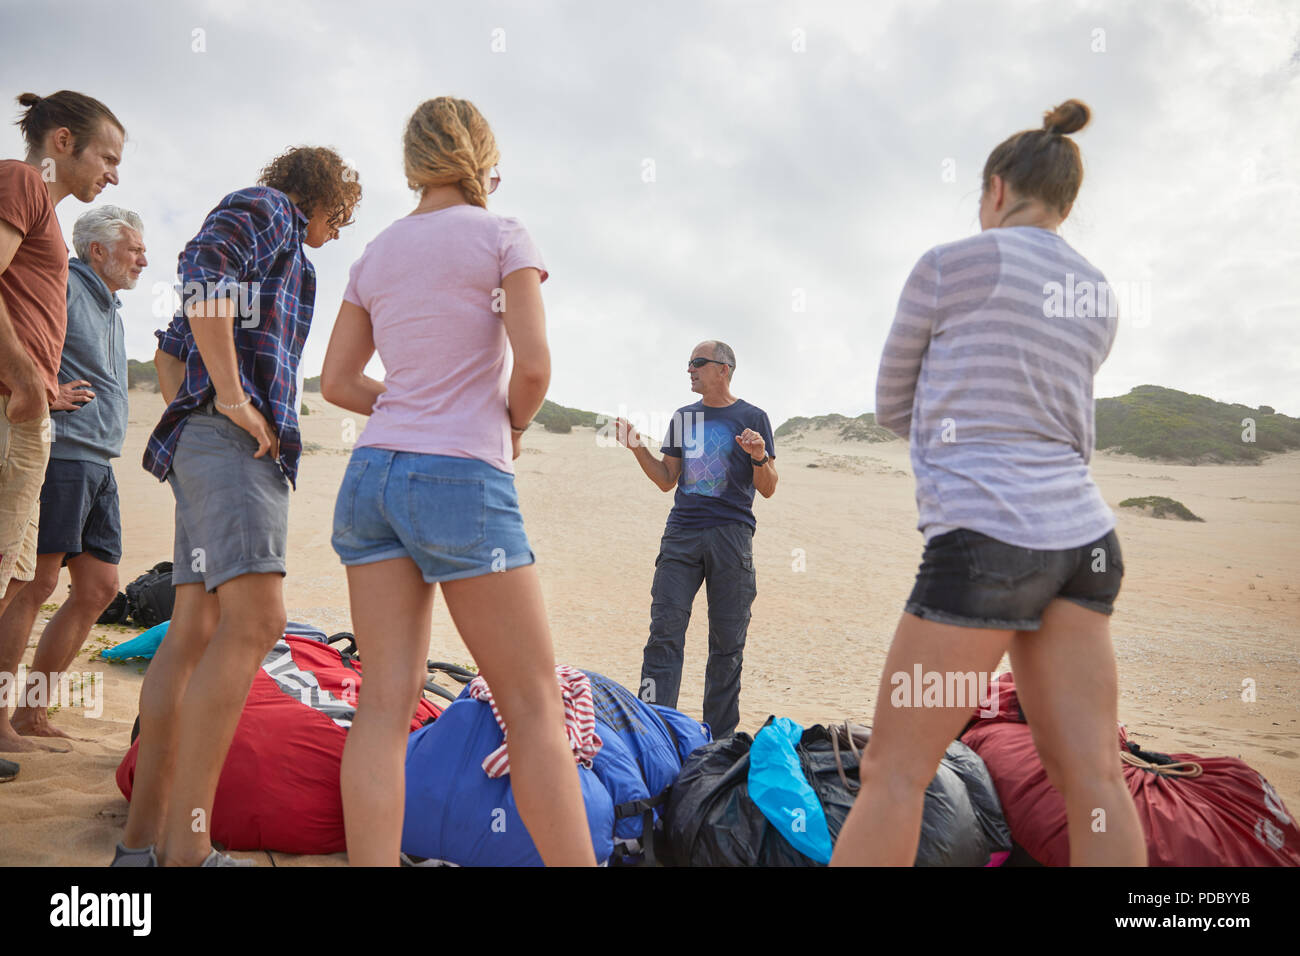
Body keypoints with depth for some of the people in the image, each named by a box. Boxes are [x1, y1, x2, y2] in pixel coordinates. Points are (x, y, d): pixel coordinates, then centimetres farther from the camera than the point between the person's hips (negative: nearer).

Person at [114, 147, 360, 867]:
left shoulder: (277, 250, 32)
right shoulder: (266, 206, 6)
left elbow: (169, 350, 31)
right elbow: (204, 271, -16)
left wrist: (188, 424, 19)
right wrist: (230, 397, -18)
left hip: (208, 441, 10)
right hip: (237, 436, -10)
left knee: (194, 633, 3)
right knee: (255, 620, -21)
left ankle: (144, 839, 4)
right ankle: (187, 848, -24)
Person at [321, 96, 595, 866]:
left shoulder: (375, 255, 15)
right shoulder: (500, 234, -1)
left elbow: (338, 381, 14)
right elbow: (533, 361, -12)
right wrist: (514, 424, 5)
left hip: (374, 472, 6)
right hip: (463, 479, -6)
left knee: (386, 702, 3)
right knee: (535, 704, 0)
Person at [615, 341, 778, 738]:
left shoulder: (752, 418, 5)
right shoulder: (683, 417, 17)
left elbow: (767, 489, 2)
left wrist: (760, 458, -17)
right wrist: (638, 449, 5)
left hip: (731, 536, -3)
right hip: (681, 533, 3)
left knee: (727, 642, 2)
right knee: (664, 632, -6)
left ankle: (719, 738, 11)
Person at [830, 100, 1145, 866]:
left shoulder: (947, 266, -2)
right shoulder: (1100, 301, 15)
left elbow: (893, 407, 9)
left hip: (984, 540, -7)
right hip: (1078, 539, 7)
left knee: (894, 772, -1)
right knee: (1093, 778, 4)